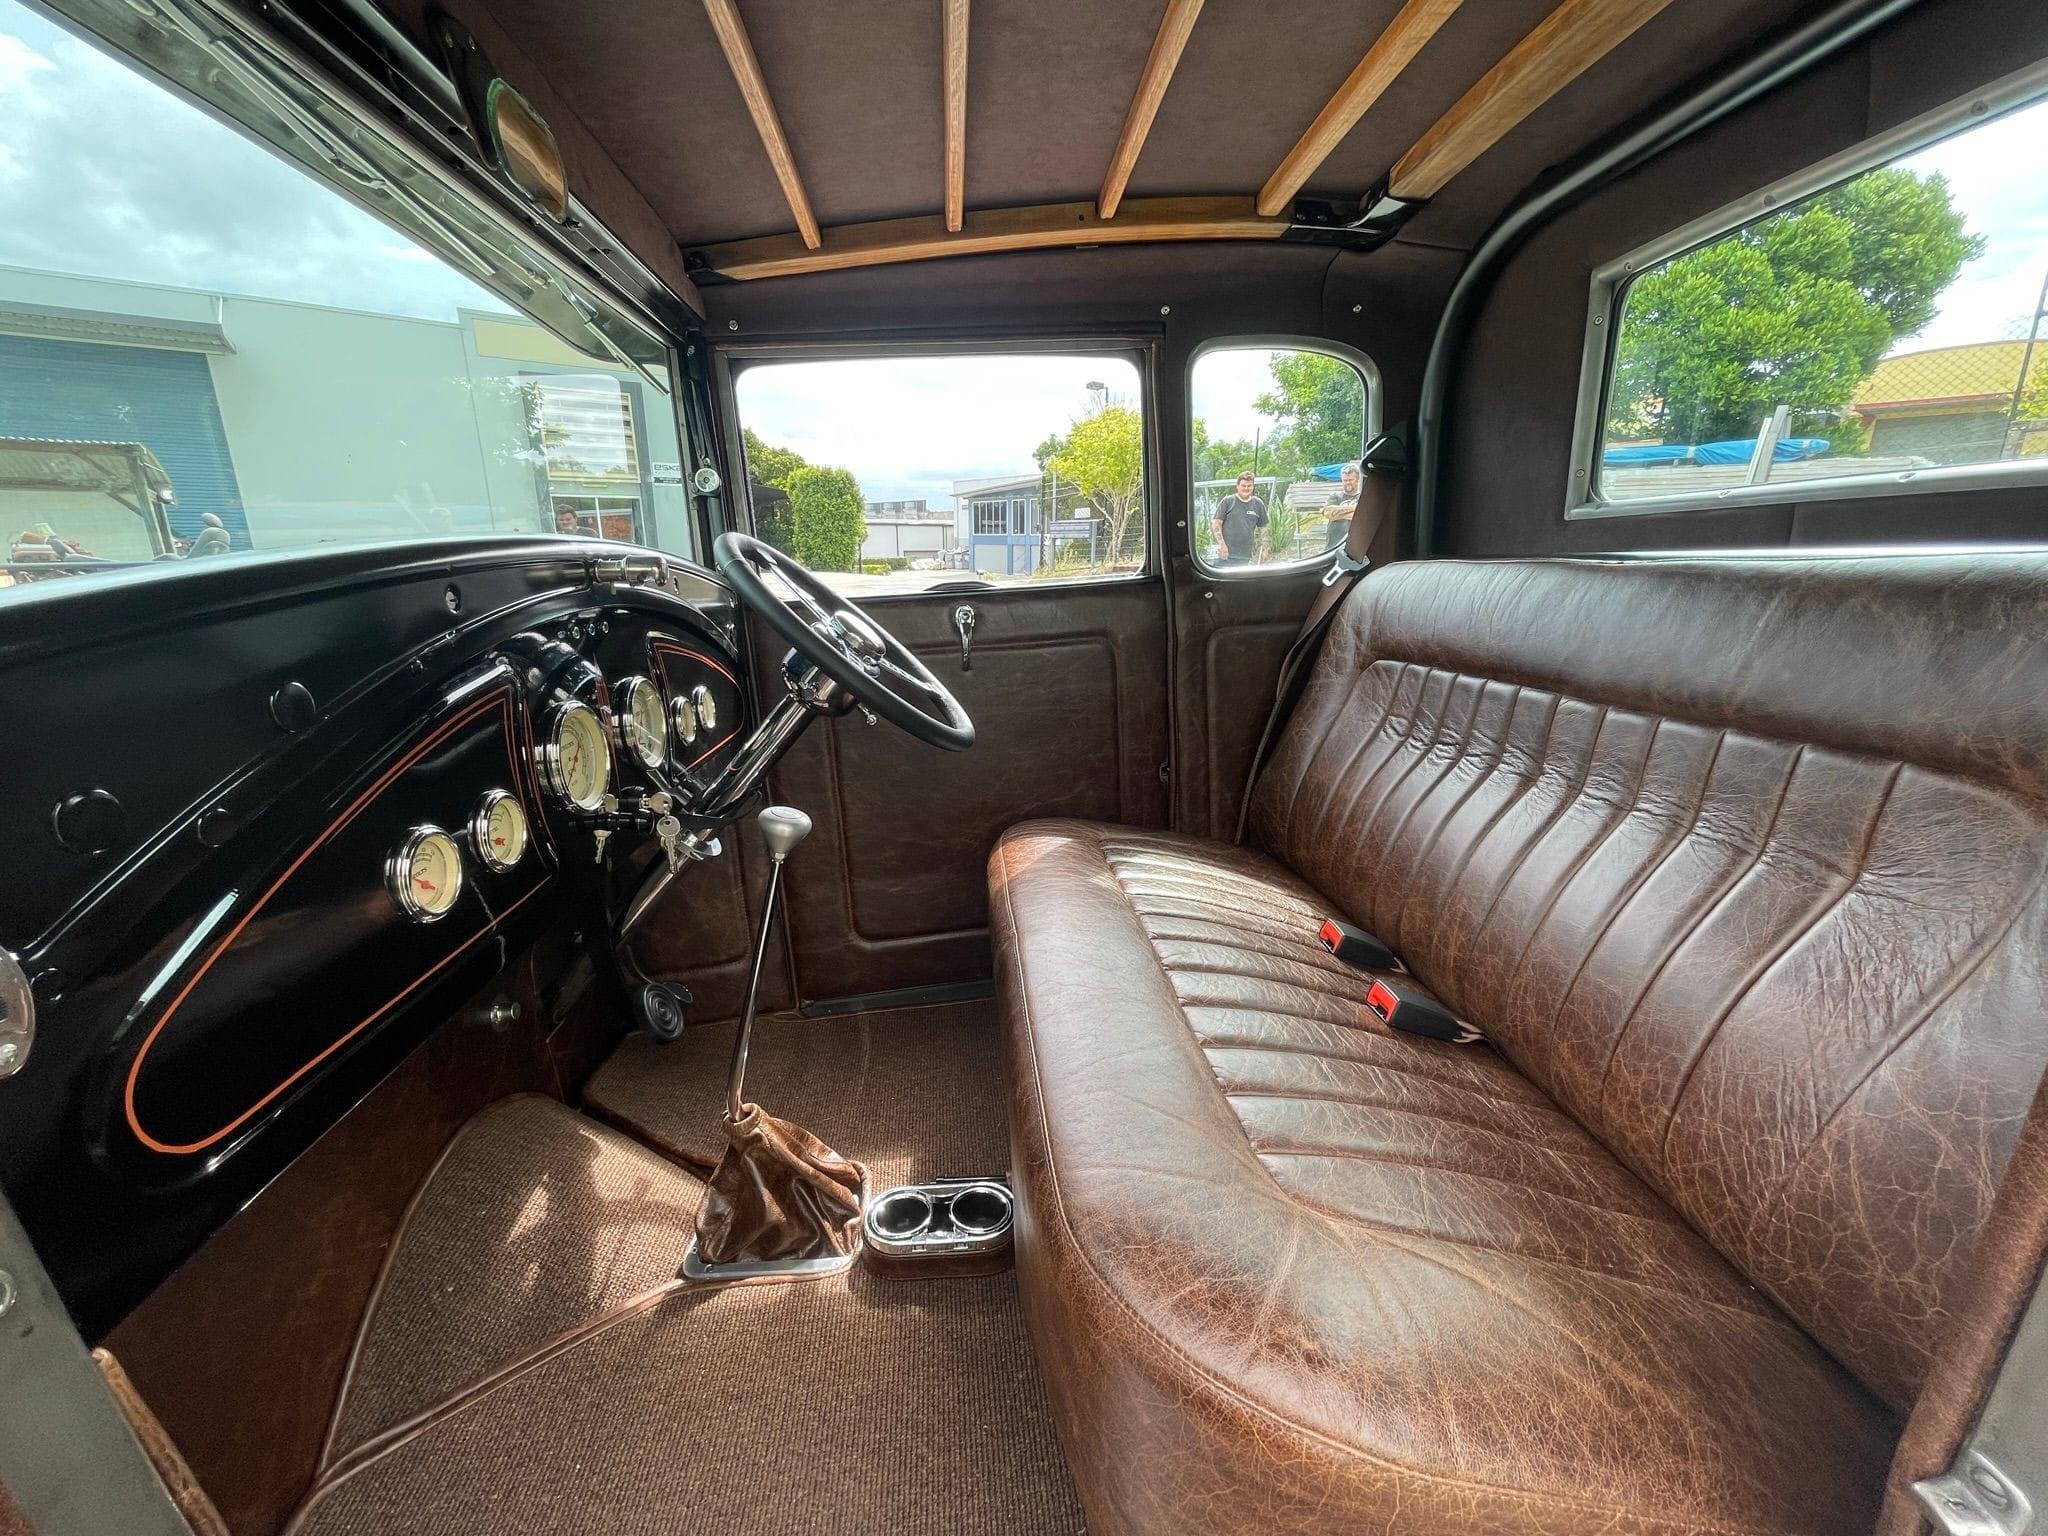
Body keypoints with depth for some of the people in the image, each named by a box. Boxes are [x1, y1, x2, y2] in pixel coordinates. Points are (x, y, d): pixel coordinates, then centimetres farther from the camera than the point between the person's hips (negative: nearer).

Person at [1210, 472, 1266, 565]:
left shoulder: (1258, 504, 13)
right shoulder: (1227, 501, 2)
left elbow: (1262, 528, 18)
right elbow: (1216, 523, -2)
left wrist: (1263, 550, 13)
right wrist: (1221, 544, -12)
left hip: (1245, 556, 3)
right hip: (1226, 554, -3)